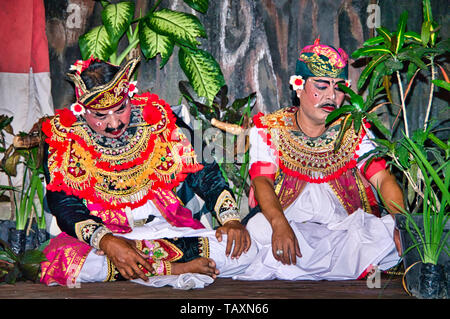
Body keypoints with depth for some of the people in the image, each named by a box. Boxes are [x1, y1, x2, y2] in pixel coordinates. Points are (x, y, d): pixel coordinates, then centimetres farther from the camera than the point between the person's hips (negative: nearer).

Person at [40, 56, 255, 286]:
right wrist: (107, 242, -29)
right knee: (67, 263, -37)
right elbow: (65, 207, -11)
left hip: (168, 230, 2)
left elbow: (202, 172, 6)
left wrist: (231, 219, -8)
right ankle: (178, 269, -24)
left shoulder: (155, 119, 1)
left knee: (244, 251, -19)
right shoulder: (65, 140, -4)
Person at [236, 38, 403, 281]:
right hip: (288, 225, -1)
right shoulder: (268, 130, 6)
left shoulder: (354, 132, 10)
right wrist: (280, 224, -31)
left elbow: (384, 179, -2)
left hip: (347, 229, 1)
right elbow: (262, 181, -9)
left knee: (388, 232, -28)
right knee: (259, 227, -35)